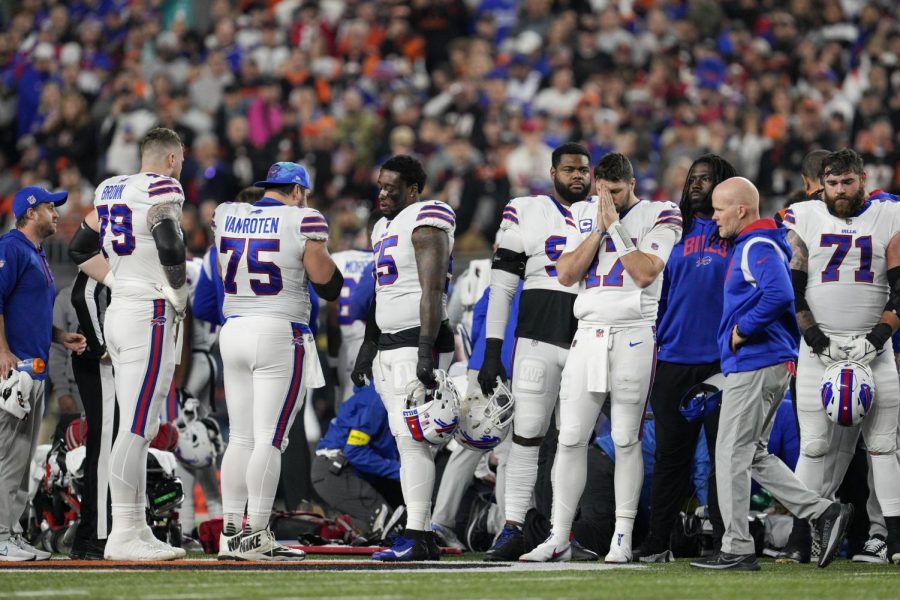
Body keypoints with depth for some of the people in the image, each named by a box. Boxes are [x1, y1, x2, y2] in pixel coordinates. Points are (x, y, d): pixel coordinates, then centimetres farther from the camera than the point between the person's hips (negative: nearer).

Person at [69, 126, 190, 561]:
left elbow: (81, 250, 22)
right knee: (137, 427, -10)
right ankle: (124, 534, -12)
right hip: (151, 314, -9)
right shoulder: (161, 190, -9)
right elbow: (170, 249, -23)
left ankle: (135, 529, 13)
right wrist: (178, 294, -8)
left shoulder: (111, 190, 16)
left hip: (120, 311, 9)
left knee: (138, 427, 12)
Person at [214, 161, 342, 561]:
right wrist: (315, 243, 10)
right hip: (280, 335, -6)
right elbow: (324, 279, -7)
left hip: (234, 331, 6)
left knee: (241, 438, 11)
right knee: (269, 440, -5)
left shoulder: (227, 216, 7)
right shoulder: (302, 221, -8)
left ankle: (231, 533, 10)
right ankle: (256, 536, -7)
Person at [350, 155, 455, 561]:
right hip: (388, 344, 9)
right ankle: (423, 538, 8)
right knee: (407, 441, 7)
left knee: (412, 438, -14)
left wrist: (426, 350, -24)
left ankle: (415, 538, -16)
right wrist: (367, 349, 24)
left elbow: (432, 290, -17)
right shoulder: (385, 227, 19)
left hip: (417, 341, -9)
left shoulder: (425, 223, -10)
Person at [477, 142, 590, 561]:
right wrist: (492, 351, -2)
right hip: (538, 335, -2)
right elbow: (502, 285, 4)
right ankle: (513, 530, -4)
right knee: (527, 432, -5)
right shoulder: (525, 212, 5)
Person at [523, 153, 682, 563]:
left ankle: (623, 538, 4)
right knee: (570, 439, 0)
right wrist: (599, 230, -5)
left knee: (627, 440, -2)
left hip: (633, 336, -4)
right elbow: (566, 274, 2)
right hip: (588, 334, 4)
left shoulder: (658, 216, 0)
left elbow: (645, 274, -13)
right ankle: (559, 538, 3)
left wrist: (615, 226, -11)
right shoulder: (584, 215, 13)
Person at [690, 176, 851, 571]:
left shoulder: (758, 249, -15)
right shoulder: (747, 246, 17)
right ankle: (824, 512, 10)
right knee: (754, 455, 15)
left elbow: (779, 295, -32)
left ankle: (737, 549, -1)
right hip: (759, 364, 11)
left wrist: (743, 330, -21)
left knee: (733, 456, -5)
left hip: (755, 365, -11)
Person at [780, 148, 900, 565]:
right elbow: (791, 288, 1)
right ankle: (801, 540, 3)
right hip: (820, 343, 0)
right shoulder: (803, 220, 4)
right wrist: (817, 340, -9)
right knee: (815, 444, -2)